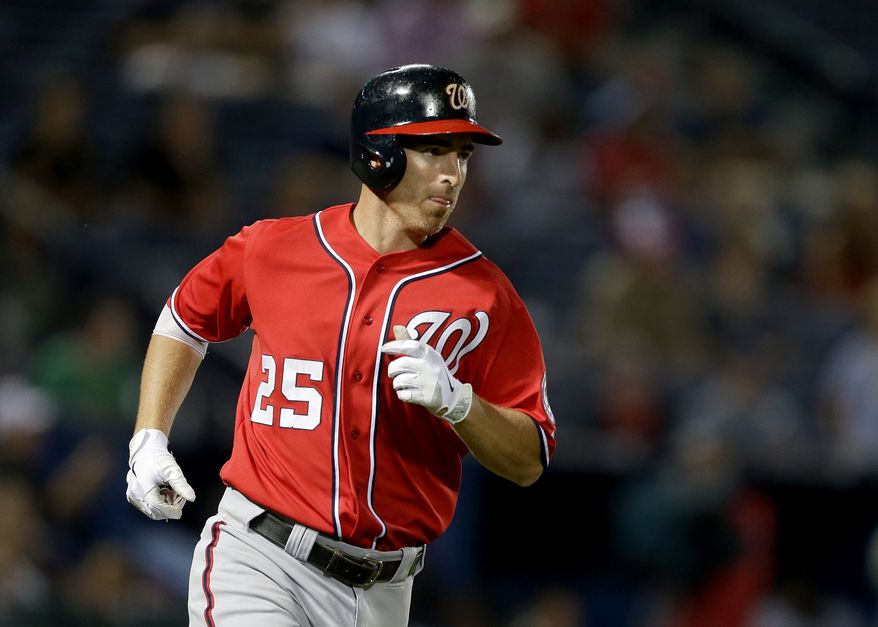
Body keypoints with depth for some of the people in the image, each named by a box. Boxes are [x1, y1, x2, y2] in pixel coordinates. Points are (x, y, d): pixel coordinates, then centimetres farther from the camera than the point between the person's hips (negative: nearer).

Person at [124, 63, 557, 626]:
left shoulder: (486, 295, -1)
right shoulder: (272, 248, 1)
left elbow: (529, 462, -2)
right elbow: (186, 319, 20)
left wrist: (456, 401, -20)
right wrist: (149, 440, 11)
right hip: (257, 557, -2)